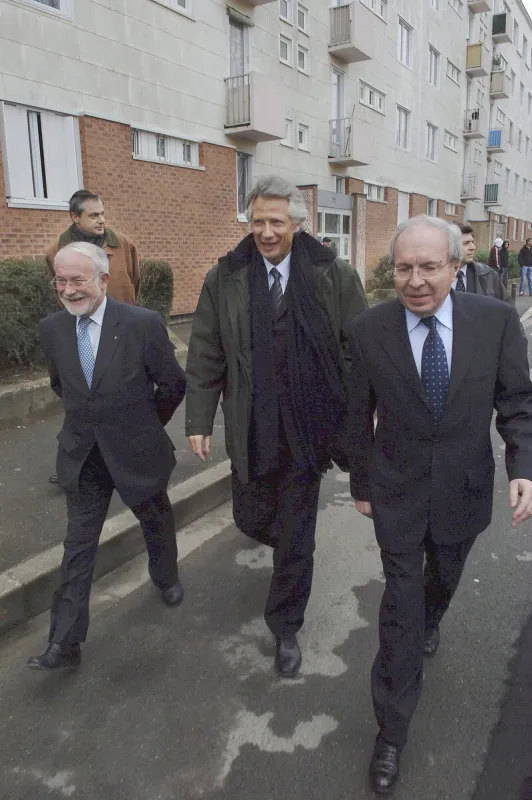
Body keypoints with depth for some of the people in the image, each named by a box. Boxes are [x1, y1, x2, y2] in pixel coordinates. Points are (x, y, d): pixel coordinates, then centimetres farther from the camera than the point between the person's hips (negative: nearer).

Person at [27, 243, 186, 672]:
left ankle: (167, 578, 51)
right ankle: (65, 643, 19)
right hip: (82, 455, 3)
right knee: (78, 547, 7)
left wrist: (148, 424, 6)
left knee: (157, 524, 21)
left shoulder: (144, 323, -19)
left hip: (136, 451, -2)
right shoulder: (52, 329, -6)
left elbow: (174, 384, -6)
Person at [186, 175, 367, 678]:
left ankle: (285, 628, 32)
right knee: (250, 519, 16)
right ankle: (290, 550, 54)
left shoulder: (335, 278, -6)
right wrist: (199, 420, 1)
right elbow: (205, 356, 2)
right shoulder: (224, 279, -1)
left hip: (306, 428, -2)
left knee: (296, 537, 9)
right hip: (250, 431, 2)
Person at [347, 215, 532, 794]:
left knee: (444, 577, 27)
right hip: (398, 491, -2)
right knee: (400, 603, 4)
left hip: (465, 488, 2)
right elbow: (359, 418, -3)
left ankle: (430, 621, 63)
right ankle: (392, 730, 22)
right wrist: (361, 484, 5)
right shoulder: (369, 330, -14)